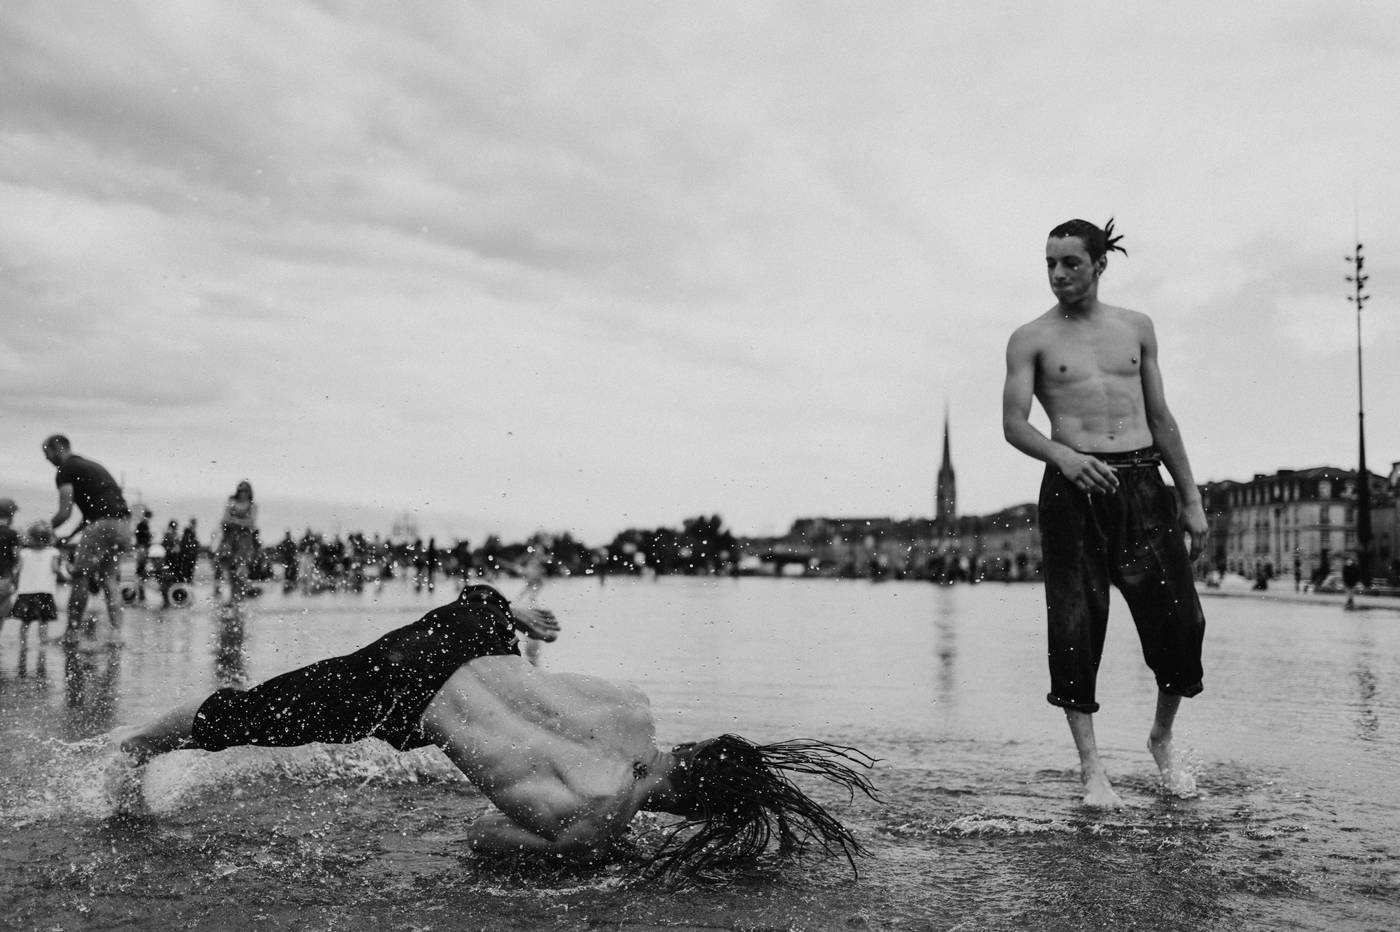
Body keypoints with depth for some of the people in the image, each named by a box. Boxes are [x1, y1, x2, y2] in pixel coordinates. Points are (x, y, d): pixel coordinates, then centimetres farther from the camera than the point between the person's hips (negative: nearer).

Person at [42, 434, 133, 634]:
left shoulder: (66, 470, 2)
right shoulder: (92, 465, 27)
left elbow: (65, 512, -5)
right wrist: (69, 537, 29)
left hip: (103, 525, -8)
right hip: (124, 524, 8)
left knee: (80, 576, 2)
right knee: (108, 578, 12)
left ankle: (73, 631, 4)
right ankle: (116, 631, 6)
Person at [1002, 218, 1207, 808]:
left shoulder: (1136, 328, 15)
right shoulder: (1031, 339, 5)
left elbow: (1160, 418, 17)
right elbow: (1013, 424, -3)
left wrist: (1191, 500, 14)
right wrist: (1062, 455, -23)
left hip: (1142, 483, 3)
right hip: (1072, 489, -2)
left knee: (1179, 619, -2)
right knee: (1076, 628, -5)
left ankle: (1162, 740, 23)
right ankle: (1091, 766, 7)